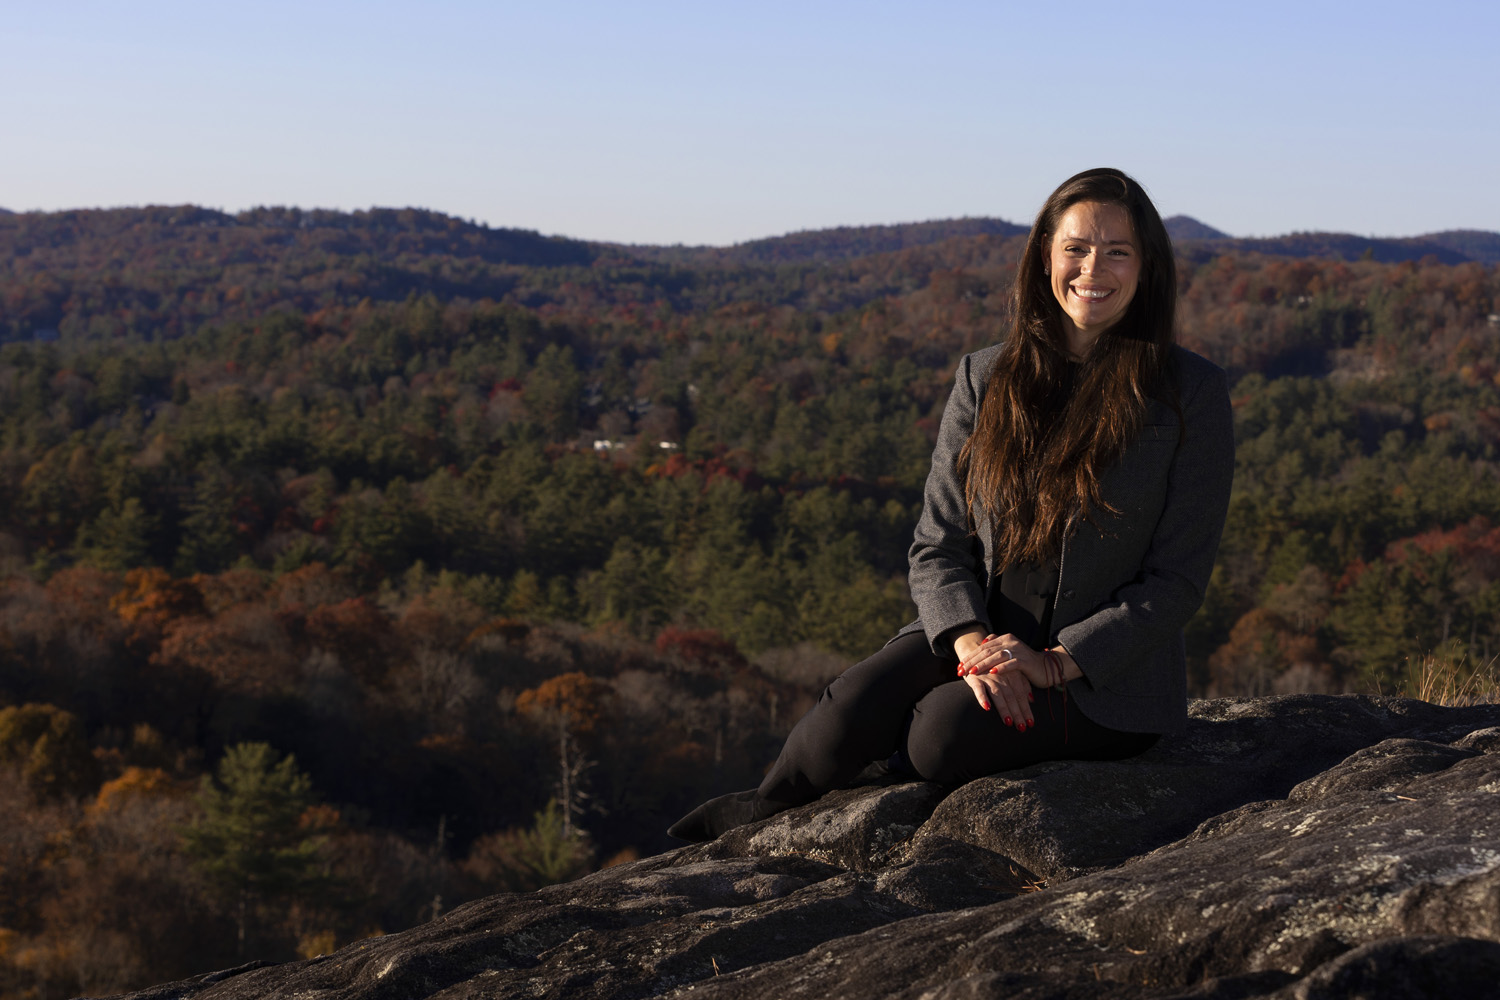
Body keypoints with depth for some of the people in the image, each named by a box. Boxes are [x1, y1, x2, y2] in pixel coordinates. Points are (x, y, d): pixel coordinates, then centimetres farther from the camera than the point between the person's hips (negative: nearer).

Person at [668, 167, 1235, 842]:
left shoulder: (1192, 394, -4)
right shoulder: (986, 378, 6)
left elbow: (1178, 578, -5)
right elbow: (938, 544, 5)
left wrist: (1055, 662, -16)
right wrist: (972, 642, -16)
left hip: (1109, 676, -3)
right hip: (979, 634, 3)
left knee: (945, 728, -30)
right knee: (857, 707, -28)